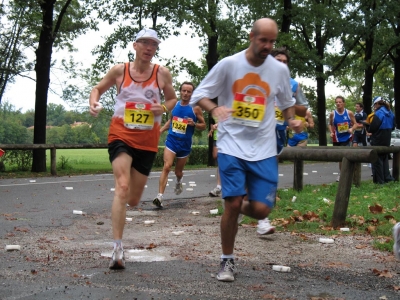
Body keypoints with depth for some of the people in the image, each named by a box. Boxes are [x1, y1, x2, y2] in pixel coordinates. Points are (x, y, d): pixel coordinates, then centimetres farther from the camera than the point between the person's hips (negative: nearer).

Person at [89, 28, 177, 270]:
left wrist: (164, 107, -8)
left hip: (148, 141, 2)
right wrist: (94, 103, -9)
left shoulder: (162, 73, 1)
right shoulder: (120, 71, -1)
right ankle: (118, 247, -22)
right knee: (122, 187, -23)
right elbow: (99, 88, 13)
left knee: (133, 199, 9)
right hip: (121, 136, -2)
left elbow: (173, 99, 14)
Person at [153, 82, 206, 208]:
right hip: (171, 140, 1)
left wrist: (194, 124, -20)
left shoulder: (195, 108, -6)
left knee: (178, 171, 13)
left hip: (185, 144, -1)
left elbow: (203, 126, 0)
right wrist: (160, 131, 11)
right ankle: (160, 196, -22)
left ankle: (178, 181, 51)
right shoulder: (174, 105, 4)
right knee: (167, 167, -17)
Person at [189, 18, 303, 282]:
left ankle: (244, 209, 33)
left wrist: (291, 119, -1)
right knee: (232, 203, -10)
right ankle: (227, 260, 12)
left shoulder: (280, 69, 4)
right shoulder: (229, 64, -4)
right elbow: (199, 94, -1)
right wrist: (214, 109, -21)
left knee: (261, 209, -6)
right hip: (232, 145, -2)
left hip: (264, 150, 2)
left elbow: (287, 102, 21)